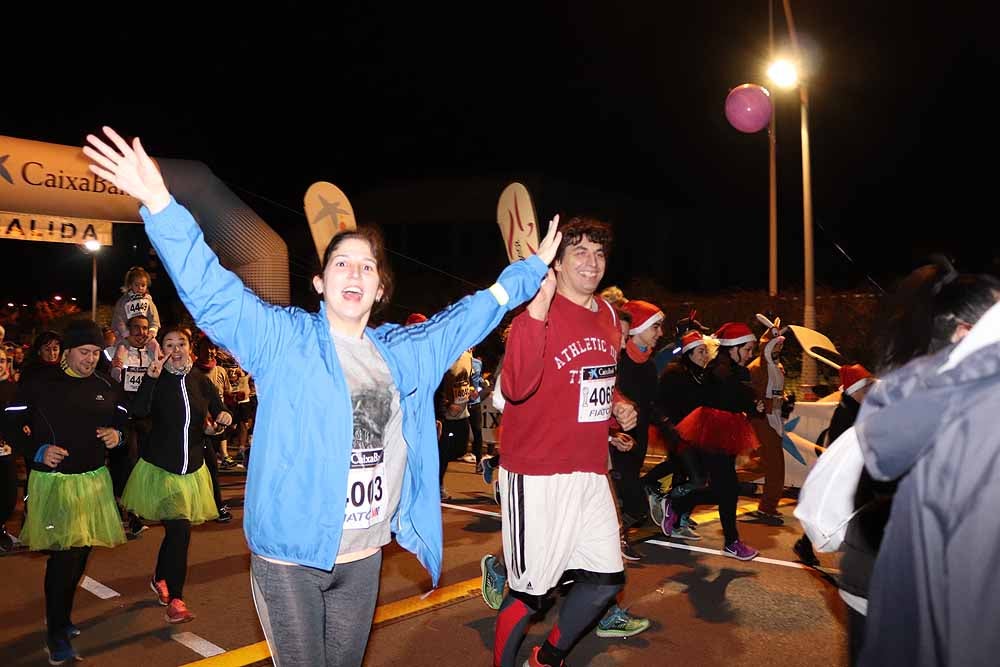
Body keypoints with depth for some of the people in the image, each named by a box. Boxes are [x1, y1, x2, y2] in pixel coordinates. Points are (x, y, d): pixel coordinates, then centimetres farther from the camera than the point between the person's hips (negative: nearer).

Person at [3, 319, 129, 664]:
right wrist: (38, 451, -16)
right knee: (63, 554, -9)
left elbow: (123, 419, 17)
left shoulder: (105, 386, 5)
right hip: (52, 480, -5)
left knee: (81, 552, 13)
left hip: (93, 479, 5)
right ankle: (57, 633, 7)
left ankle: (61, 616, 34)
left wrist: (117, 435, -4)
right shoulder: (40, 382, -7)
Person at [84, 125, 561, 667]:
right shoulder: (283, 339, -7)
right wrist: (159, 204, -30)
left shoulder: (406, 351, 7)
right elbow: (211, 292, -17)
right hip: (289, 556, -4)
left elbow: (469, 314, 17)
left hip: (364, 558, 5)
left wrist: (534, 267, 22)